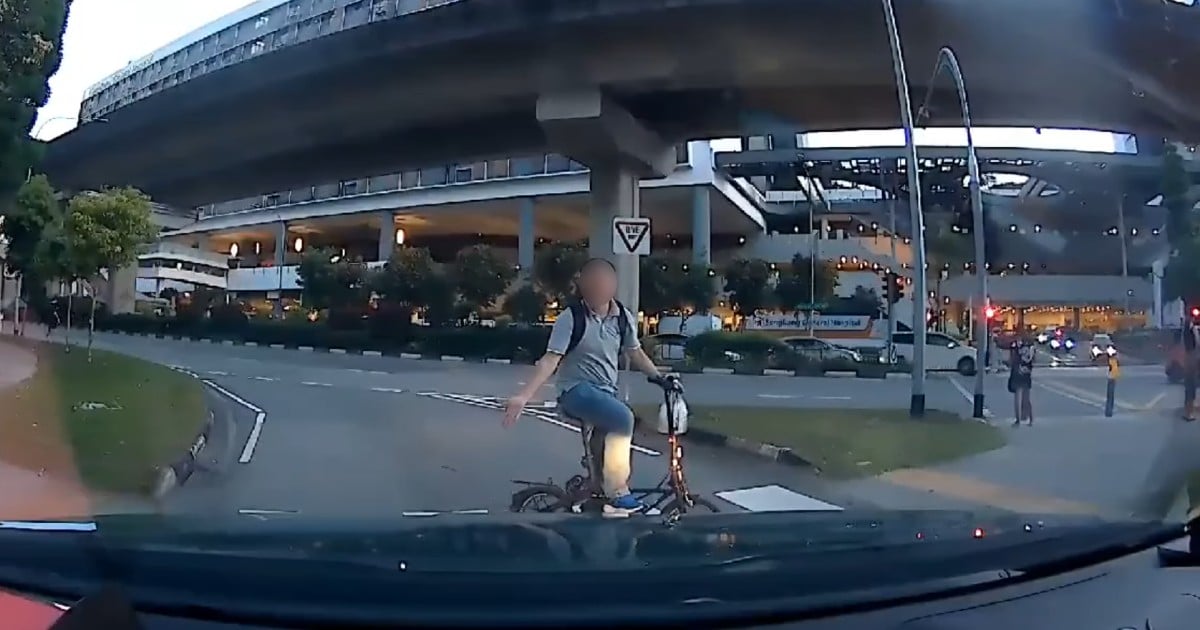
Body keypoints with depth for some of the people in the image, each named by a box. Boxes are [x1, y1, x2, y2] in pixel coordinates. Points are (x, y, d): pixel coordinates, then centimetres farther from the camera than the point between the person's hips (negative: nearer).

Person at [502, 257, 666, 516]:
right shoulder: (571, 317, -12)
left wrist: (659, 377, 9)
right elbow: (550, 360, -16)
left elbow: (635, 353, 17)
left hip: (606, 391, 6)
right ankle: (618, 494, -21)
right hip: (577, 390, -6)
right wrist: (523, 397, -25)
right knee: (623, 418, -30)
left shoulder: (623, 317, 2)